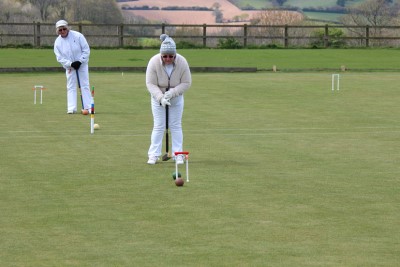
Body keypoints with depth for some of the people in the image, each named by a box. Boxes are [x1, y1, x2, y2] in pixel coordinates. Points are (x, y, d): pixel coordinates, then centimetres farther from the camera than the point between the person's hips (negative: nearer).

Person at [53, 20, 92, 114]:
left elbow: (86, 50, -10)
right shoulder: (57, 42, -7)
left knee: (85, 85, -3)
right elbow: (60, 58, -8)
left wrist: (80, 61, -18)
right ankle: (71, 108, 2)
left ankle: (87, 107, -3)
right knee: (71, 87, 0)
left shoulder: (78, 36, -14)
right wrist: (70, 64, -20)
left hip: (82, 64, -2)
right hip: (69, 66, 2)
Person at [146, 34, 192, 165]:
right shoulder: (154, 62, -25)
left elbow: (186, 83, -15)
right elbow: (150, 84, -20)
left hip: (176, 97, 1)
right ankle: (153, 155, 4)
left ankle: (178, 155, 8)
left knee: (176, 125, 3)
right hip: (158, 97, -1)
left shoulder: (182, 62, -22)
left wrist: (171, 93, -26)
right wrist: (161, 97, -32)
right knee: (158, 126, -2)